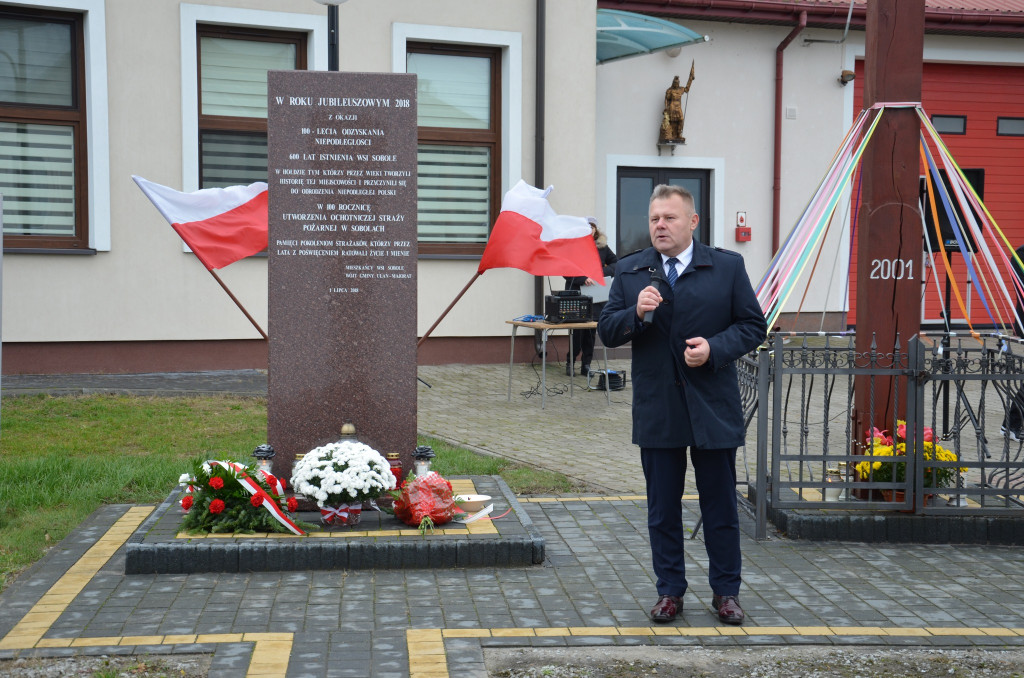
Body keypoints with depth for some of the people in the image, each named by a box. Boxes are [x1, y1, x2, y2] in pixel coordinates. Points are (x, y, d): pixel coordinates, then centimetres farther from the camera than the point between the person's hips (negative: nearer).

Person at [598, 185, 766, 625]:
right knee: (662, 509, 10)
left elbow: (753, 325, 2)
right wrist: (635, 313, -16)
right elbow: (606, 332, 3)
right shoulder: (629, 271, 6)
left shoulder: (727, 266, 1)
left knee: (721, 508, 8)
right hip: (656, 411, 2)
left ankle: (726, 592, 23)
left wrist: (714, 348, -14)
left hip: (713, 408, -1)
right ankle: (670, 591, 24)